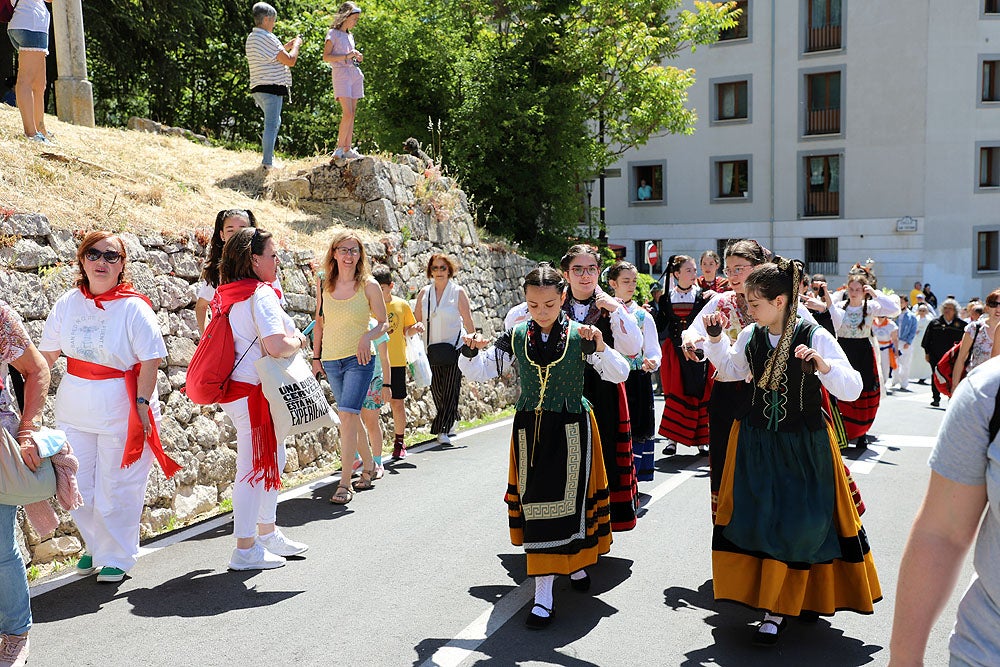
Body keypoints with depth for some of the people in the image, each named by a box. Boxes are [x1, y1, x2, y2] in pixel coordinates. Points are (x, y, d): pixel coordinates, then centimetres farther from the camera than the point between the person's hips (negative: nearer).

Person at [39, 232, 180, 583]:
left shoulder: (134, 308, -12)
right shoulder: (66, 304, 2)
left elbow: (150, 362, -12)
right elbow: (46, 355, 8)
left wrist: (141, 403, -17)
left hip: (121, 410, -5)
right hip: (74, 409, 5)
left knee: (116, 488, 5)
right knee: (78, 486, 12)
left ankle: (117, 558, 23)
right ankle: (95, 546, 36)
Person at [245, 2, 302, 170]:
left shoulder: (251, 38, 16)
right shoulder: (266, 38, -15)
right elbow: (290, 61, -16)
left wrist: (286, 46, 24)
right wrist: (296, 45, 2)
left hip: (258, 87, 10)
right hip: (271, 88, -10)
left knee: (275, 122, 21)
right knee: (271, 125, -7)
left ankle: (268, 158, 22)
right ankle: (268, 162, -6)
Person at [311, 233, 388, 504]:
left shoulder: (369, 285, -5)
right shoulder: (324, 285, 4)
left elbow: (384, 323, 0)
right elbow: (319, 322, 13)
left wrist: (368, 336, -19)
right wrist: (316, 356, 10)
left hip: (359, 359, -4)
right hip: (331, 360, 4)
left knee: (347, 415, -14)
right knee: (351, 417, 15)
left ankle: (345, 483, -8)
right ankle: (369, 466, 34)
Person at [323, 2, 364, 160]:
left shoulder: (350, 36, 20)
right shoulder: (333, 33, -1)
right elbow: (326, 57, -9)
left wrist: (357, 57, 8)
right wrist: (347, 56, -16)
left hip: (355, 74, 7)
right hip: (341, 74, -7)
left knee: (352, 113, 2)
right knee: (347, 113, -17)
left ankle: (347, 149, 3)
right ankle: (339, 148, -9)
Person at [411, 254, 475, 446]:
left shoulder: (458, 292, -4)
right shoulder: (424, 293, 6)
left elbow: (468, 321, -3)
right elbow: (417, 320, 11)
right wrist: (418, 326, -12)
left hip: (455, 348, -4)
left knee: (450, 390, -8)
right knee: (437, 390, 8)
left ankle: (442, 430, -8)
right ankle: (449, 424, 26)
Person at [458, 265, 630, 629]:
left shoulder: (579, 336, -6)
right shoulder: (516, 336, -1)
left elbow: (619, 374, -11)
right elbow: (477, 372, 3)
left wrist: (600, 346, -28)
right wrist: (470, 351, -18)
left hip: (571, 429, -2)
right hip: (530, 429, 2)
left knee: (569, 499, 0)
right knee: (535, 504, 3)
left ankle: (576, 560, 25)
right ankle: (543, 593, 16)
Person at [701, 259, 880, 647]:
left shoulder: (816, 337, -15)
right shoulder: (750, 336, -2)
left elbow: (852, 390, -17)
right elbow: (733, 370, 18)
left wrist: (824, 366, -34)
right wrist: (716, 339, 4)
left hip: (804, 447, -4)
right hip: (756, 443, 4)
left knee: (800, 523, -1)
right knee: (755, 520, 5)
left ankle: (779, 608, 14)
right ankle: (775, 603, 24)